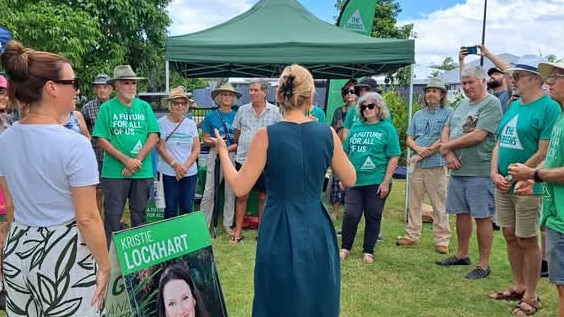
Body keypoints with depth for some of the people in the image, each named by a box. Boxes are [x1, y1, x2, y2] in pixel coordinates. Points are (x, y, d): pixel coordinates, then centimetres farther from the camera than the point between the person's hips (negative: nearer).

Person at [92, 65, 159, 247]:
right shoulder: (107, 108, 0)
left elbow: (154, 136, 1)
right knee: (113, 215, 2)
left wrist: (137, 160, -11)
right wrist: (126, 160, -13)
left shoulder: (144, 107, 7)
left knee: (139, 213, 12)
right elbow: (102, 140, -5)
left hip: (142, 171, 3)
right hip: (114, 171, -2)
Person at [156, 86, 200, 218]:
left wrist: (185, 167, -9)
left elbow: (196, 149, 4)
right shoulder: (162, 123, -3)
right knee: (171, 209, 3)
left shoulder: (191, 123, 7)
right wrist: (175, 165, -13)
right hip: (169, 173, -3)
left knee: (187, 209, 8)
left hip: (190, 173, 3)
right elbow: (160, 148, -5)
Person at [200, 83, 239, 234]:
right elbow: (205, 139, 5)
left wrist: (230, 147, -11)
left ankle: (228, 224, 17)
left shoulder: (237, 116, 6)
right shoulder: (211, 116, 4)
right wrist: (215, 142, -15)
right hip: (215, 155, -1)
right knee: (209, 191, -4)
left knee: (230, 191, 6)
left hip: (233, 155, 2)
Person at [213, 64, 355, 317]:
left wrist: (222, 151, 6)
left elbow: (240, 187, -8)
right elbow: (350, 180, 7)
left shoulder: (267, 135, -12)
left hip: (280, 233, -2)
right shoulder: (327, 134, -5)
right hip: (317, 231, 2)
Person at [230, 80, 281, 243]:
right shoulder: (242, 110, 4)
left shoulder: (274, 111, -1)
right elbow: (237, 134, 13)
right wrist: (242, 148, 12)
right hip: (243, 159, 1)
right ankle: (238, 232, 16)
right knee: (241, 196, 6)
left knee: (263, 197, 9)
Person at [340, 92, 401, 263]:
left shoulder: (387, 128, -1)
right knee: (350, 215, 0)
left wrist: (386, 182, -11)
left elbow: (394, 157, -6)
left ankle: (368, 252, 20)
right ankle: (345, 248, 16)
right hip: (354, 181, 3)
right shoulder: (356, 127, 11)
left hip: (376, 182, -3)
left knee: (373, 218, 7)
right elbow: (346, 153, 16)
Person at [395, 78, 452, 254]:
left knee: (439, 206, 0)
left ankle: (442, 240, 9)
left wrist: (422, 154, -12)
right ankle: (412, 235, 22)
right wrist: (418, 148, -10)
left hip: (437, 165, -6)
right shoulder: (418, 115, 15)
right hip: (417, 166, 6)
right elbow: (409, 139, 13)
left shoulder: (448, 113, -3)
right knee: (414, 203, 12)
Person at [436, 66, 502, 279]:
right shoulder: (463, 104, 16)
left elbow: (478, 136, -18)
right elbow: (446, 131, 15)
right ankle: (462, 255, 30)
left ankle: (483, 264, 9)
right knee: (461, 213, 16)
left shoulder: (491, 104, -9)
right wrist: (449, 154, -4)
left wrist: (447, 146, -7)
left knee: (482, 217, 0)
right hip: (457, 170, 8)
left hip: (479, 172, -8)